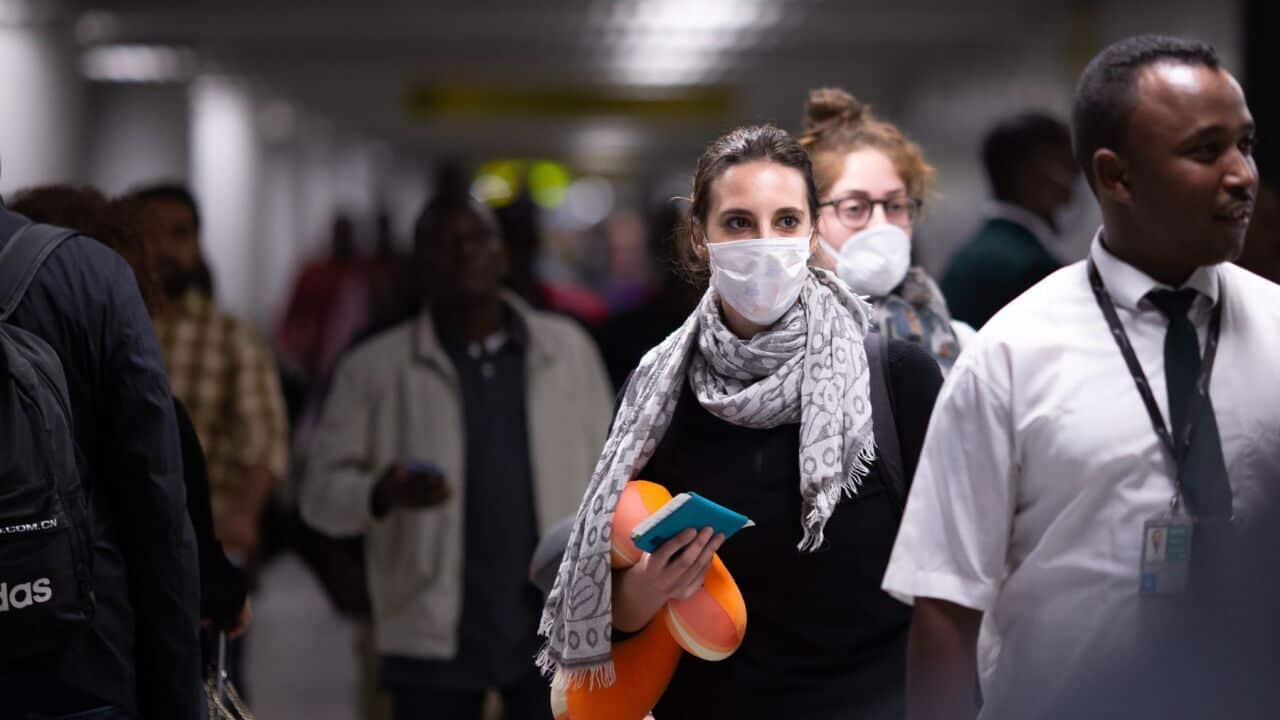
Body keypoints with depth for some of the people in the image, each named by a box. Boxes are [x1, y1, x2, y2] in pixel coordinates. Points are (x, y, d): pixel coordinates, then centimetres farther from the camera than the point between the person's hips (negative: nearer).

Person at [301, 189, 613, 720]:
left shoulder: (568, 348, 7)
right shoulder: (374, 369, 0)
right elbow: (322, 491, -1)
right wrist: (383, 494, -23)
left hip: (556, 632, 1)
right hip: (433, 637, -1)